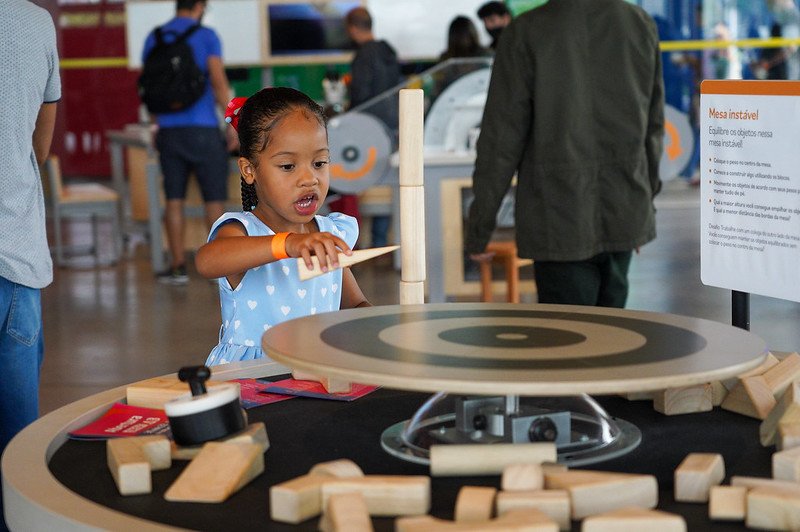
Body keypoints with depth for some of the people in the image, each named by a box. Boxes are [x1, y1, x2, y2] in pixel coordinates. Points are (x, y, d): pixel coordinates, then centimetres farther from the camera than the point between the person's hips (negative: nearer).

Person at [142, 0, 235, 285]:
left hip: (169, 131, 4)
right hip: (203, 130, -4)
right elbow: (219, 83, -10)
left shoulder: (154, 38, 9)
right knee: (214, 198, 4)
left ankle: (178, 267, 6)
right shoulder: (205, 36, -4)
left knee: (174, 200, 6)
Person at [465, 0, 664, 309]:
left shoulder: (526, 32, -10)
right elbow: (653, 128, 10)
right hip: (625, 216, 4)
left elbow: (502, 140, -9)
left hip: (558, 220, -4)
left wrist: (479, 226, -1)